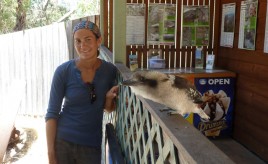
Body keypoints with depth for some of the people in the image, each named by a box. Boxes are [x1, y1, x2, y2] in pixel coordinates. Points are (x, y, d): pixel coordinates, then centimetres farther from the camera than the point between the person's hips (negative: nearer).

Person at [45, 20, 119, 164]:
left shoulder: (110, 70, -5)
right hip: (62, 141, -2)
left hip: (92, 144, 2)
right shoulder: (63, 71, -12)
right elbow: (52, 113, -8)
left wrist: (109, 97, -15)